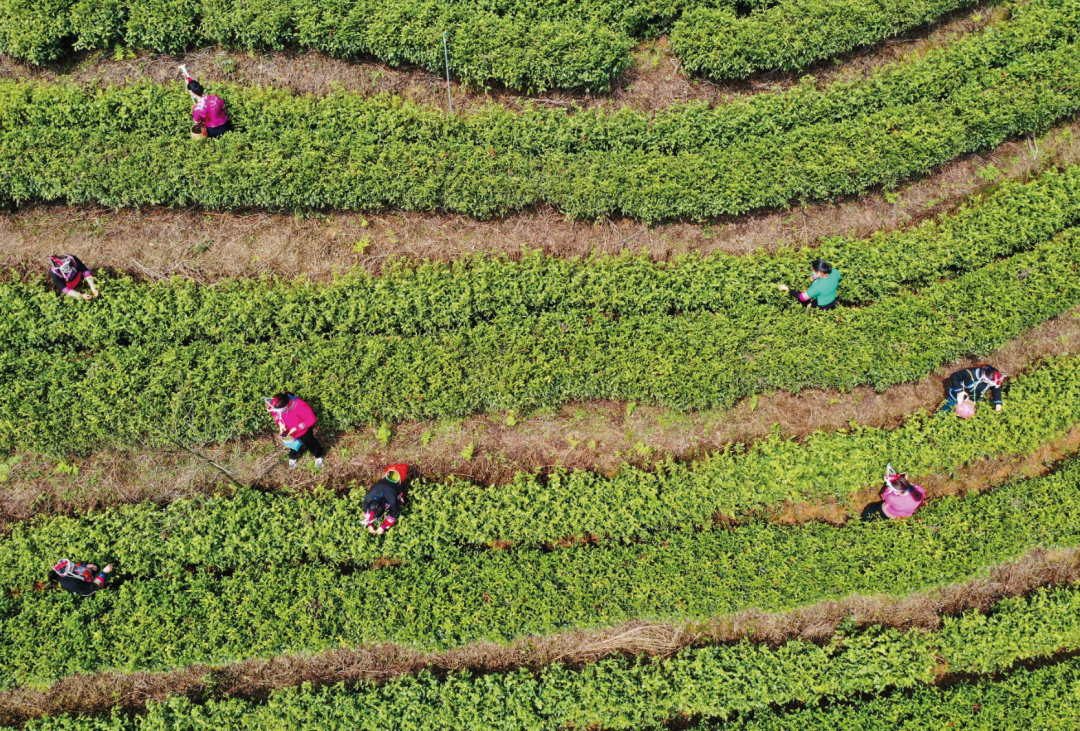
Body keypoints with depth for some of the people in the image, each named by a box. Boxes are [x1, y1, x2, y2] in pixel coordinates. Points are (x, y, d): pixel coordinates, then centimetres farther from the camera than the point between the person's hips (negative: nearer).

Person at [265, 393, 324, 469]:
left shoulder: (300, 406, -46)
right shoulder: (275, 404, -31)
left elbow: (311, 420, -34)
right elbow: (275, 413, -5)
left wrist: (295, 428, -33)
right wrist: (280, 423, -23)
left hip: (303, 431, -3)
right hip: (288, 431, 3)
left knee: (311, 444, 25)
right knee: (293, 445, 33)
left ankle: (318, 456, 58)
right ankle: (293, 457, 67)